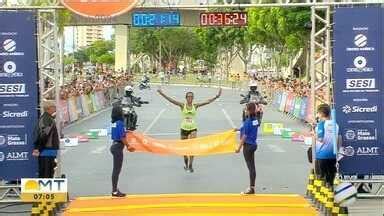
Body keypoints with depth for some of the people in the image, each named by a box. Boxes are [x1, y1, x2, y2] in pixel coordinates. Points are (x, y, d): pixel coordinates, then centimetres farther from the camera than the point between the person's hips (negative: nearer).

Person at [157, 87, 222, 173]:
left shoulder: (195, 106, -1)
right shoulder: (182, 105, -4)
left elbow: (207, 102, -6)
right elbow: (171, 100, -14)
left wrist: (216, 96, -15)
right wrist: (162, 94, -25)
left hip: (193, 129, 0)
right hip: (184, 128, 0)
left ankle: (190, 165, -9)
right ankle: (186, 163, 37)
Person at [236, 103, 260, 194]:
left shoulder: (247, 122, -19)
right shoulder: (256, 120, 4)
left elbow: (244, 136, -17)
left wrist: (239, 147, -11)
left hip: (248, 145, -8)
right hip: (253, 144, 8)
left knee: (250, 167, -3)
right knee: (252, 166, 12)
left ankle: (251, 188, 2)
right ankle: (252, 186, 19)